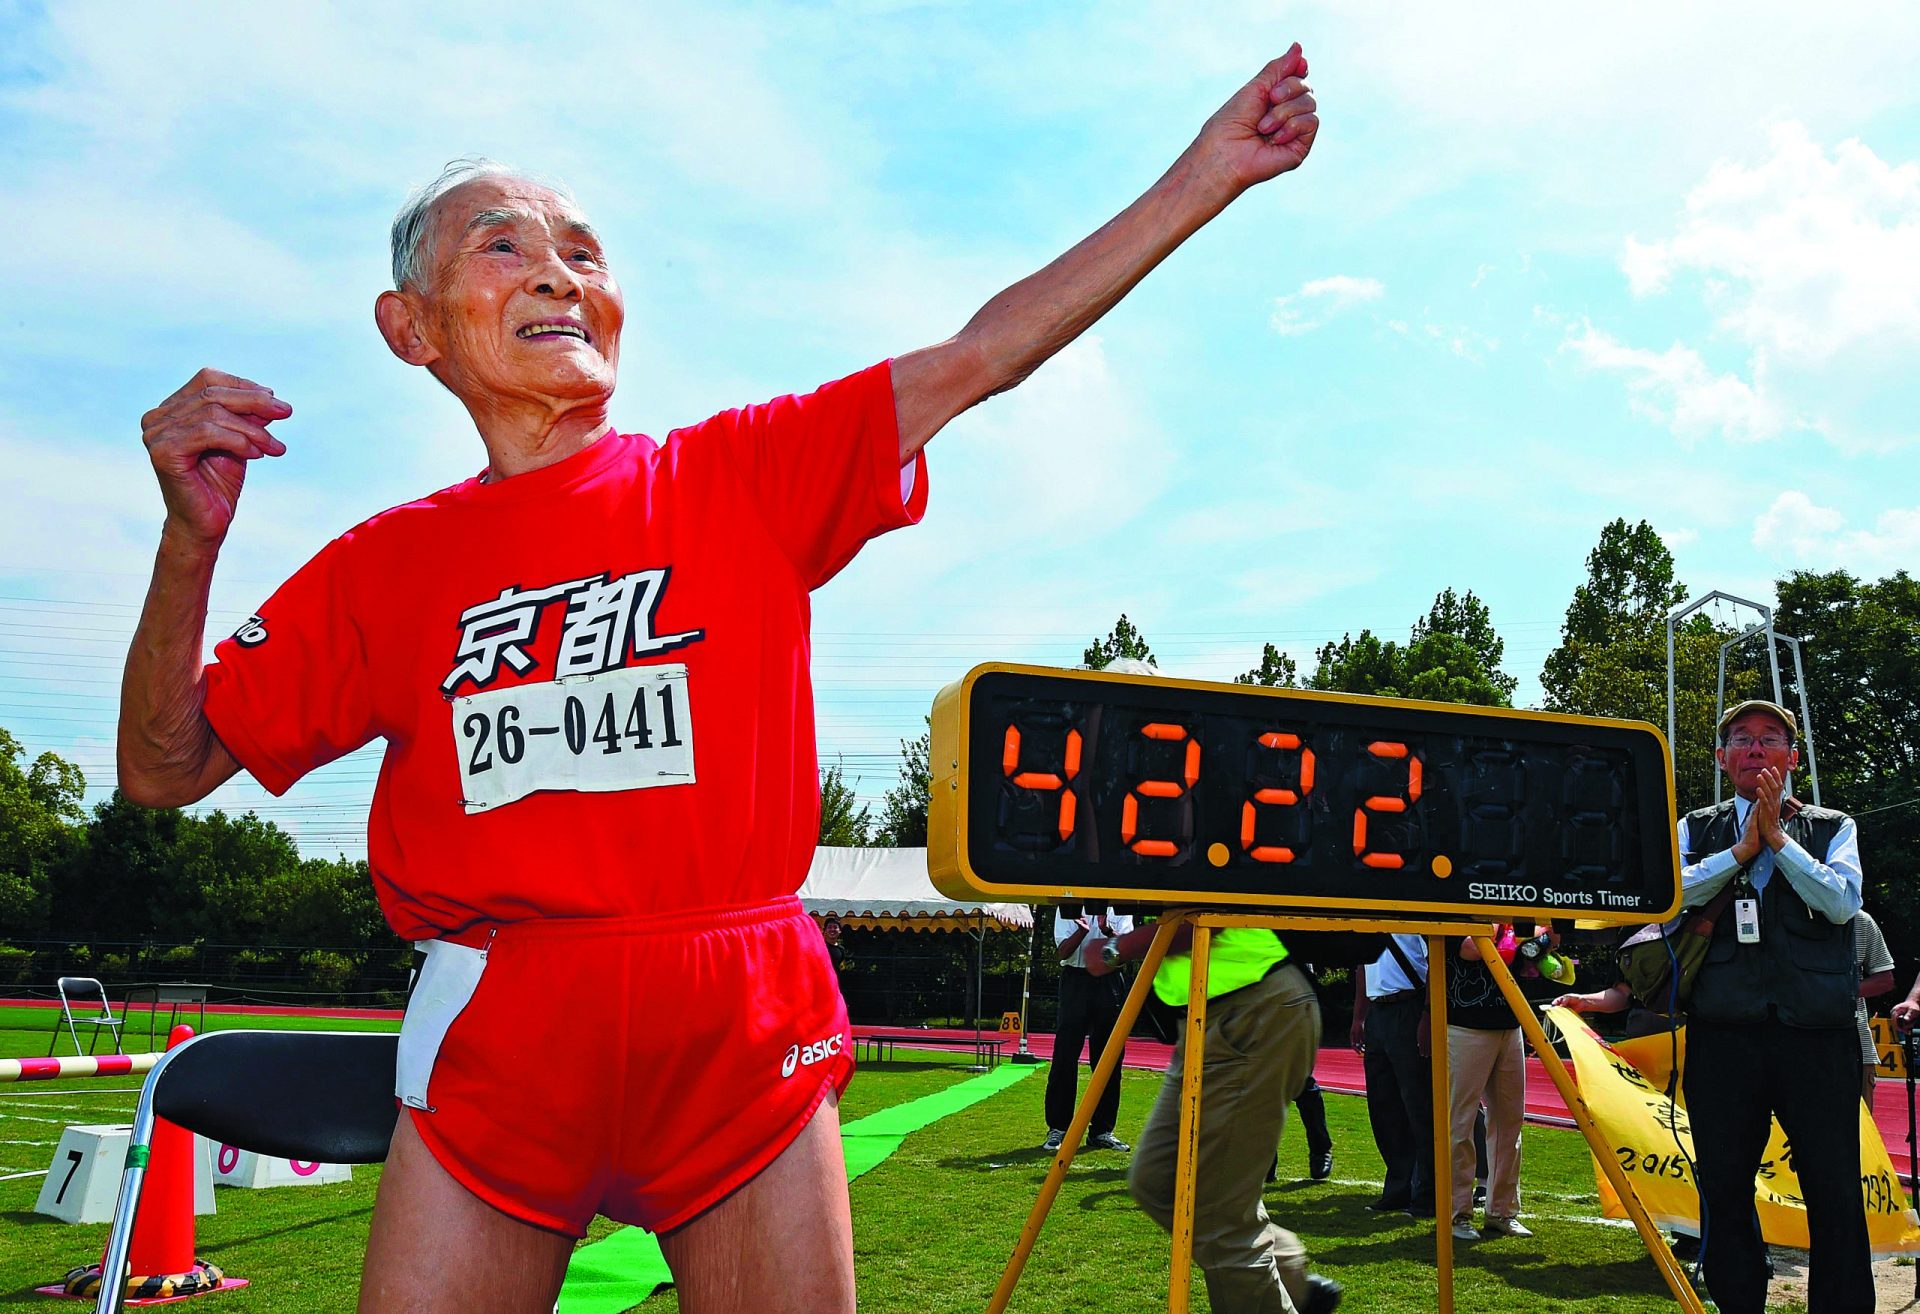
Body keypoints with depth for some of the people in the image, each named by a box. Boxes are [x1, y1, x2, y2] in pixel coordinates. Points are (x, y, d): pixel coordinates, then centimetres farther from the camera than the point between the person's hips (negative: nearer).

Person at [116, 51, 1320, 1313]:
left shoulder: (744, 476, 4)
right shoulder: (385, 566, 7)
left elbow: (982, 354, 1)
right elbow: (166, 768, 8)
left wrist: (1206, 173, -1)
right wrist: (191, 543, -8)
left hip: (748, 1031, 0)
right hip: (493, 1038, 1)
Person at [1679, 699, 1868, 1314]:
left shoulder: (1833, 828, 12)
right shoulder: (1696, 829, 14)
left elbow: (1842, 901, -5)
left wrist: (1777, 837, -5)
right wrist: (1743, 847, -6)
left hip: (1817, 1032, -1)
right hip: (1723, 1032, 1)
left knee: (1836, 1194, -2)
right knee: (1724, 1191, 6)